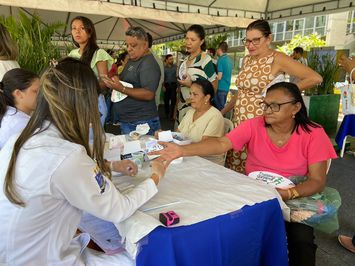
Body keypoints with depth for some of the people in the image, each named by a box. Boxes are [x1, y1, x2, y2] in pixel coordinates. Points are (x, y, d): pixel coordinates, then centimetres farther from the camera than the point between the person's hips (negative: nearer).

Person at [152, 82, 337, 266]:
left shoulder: (313, 134, -11)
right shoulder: (253, 125, -9)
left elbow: (317, 181, -13)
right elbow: (221, 144, -22)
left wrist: (287, 194, -33)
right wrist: (182, 150, -37)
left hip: (295, 198, -1)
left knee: (302, 239, -25)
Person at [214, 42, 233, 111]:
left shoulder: (221, 59, -14)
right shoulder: (229, 59, 11)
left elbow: (219, 77, -18)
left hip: (220, 88, -8)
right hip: (226, 88, 8)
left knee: (219, 108, -2)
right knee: (222, 107, 15)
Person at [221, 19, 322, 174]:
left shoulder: (277, 59, -9)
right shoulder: (247, 60, 12)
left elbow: (315, 78, -14)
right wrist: (222, 112, 20)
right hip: (239, 122, 7)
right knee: (236, 168, 10)